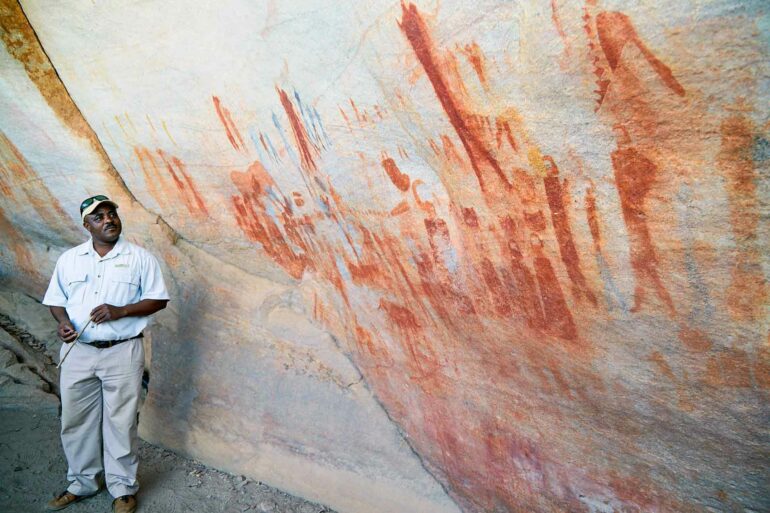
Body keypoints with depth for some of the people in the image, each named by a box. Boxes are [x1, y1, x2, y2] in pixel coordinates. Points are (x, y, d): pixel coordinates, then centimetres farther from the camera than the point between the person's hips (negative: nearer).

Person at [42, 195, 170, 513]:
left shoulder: (139, 257, -2)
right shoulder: (69, 259, 7)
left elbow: (159, 299, -3)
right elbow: (56, 299, 13)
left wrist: (121, 311, -17)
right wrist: (62, 321, -8)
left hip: (122, 352, -3)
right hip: (77, 352, 3)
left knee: (120, 422, 5)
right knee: (76, 421, 13)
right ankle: (81, 484, 33)